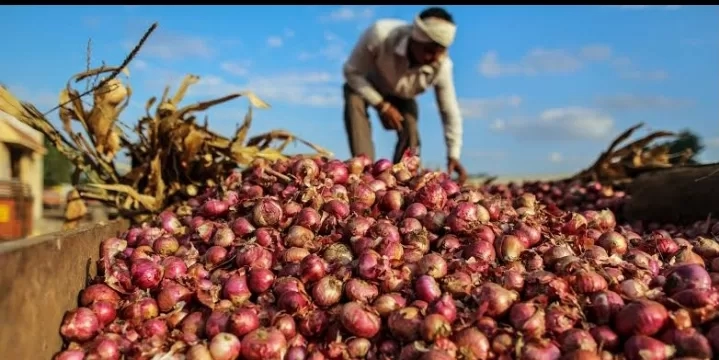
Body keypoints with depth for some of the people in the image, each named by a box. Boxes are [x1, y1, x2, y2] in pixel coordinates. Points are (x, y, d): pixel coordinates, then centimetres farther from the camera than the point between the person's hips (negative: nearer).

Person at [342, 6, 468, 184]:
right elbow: (351, 71, -27)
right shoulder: (380, 34, -41)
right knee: (354, 101, -33)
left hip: (402, 97, 3)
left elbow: (450, 112, -20)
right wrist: (382, 105, -31)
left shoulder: (441, 66, -32)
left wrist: (453, 156, -27)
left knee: (410, 136, -13)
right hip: (364, 84, -2)